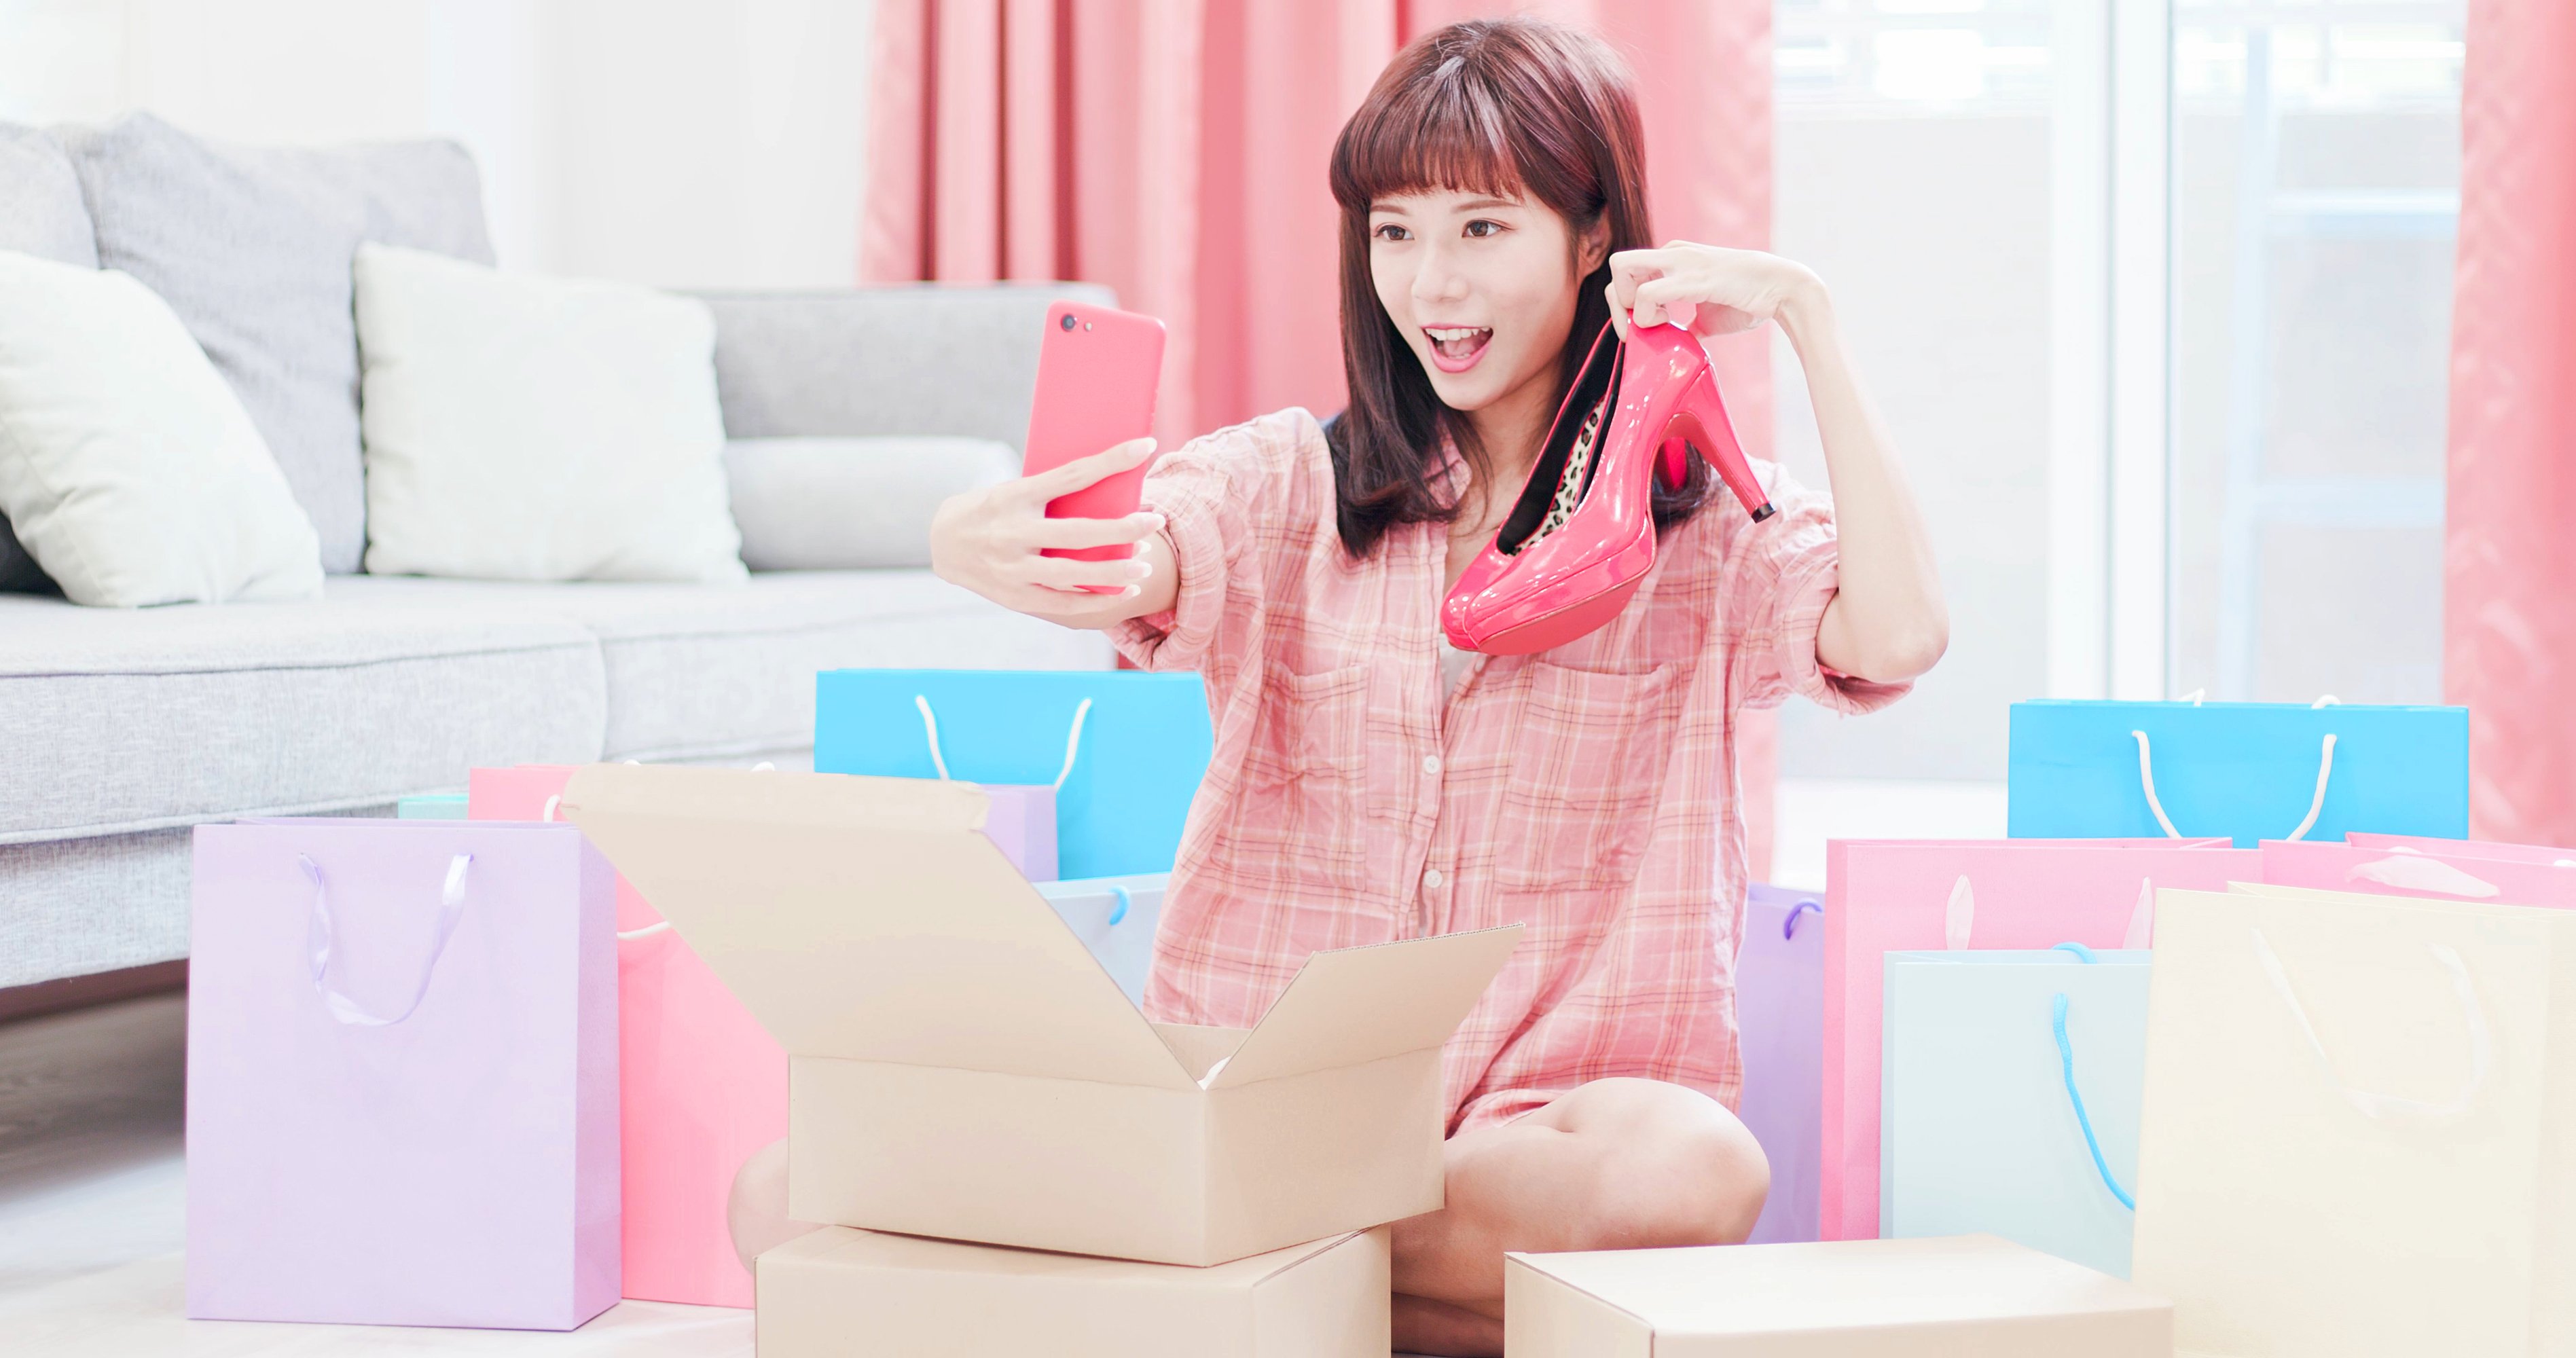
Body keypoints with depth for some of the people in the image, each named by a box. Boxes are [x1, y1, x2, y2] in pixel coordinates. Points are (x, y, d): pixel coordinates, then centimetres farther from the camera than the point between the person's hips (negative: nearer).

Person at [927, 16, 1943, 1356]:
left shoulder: (1706, 523, 5)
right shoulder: (1294, 482, 7)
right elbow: (1123, 568, -15)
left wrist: (1802, 311, -9)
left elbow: (1898, 636, -15)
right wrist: (999, 549, -40)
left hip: (1547, 1111, 0)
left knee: (1688, 1171, -38)